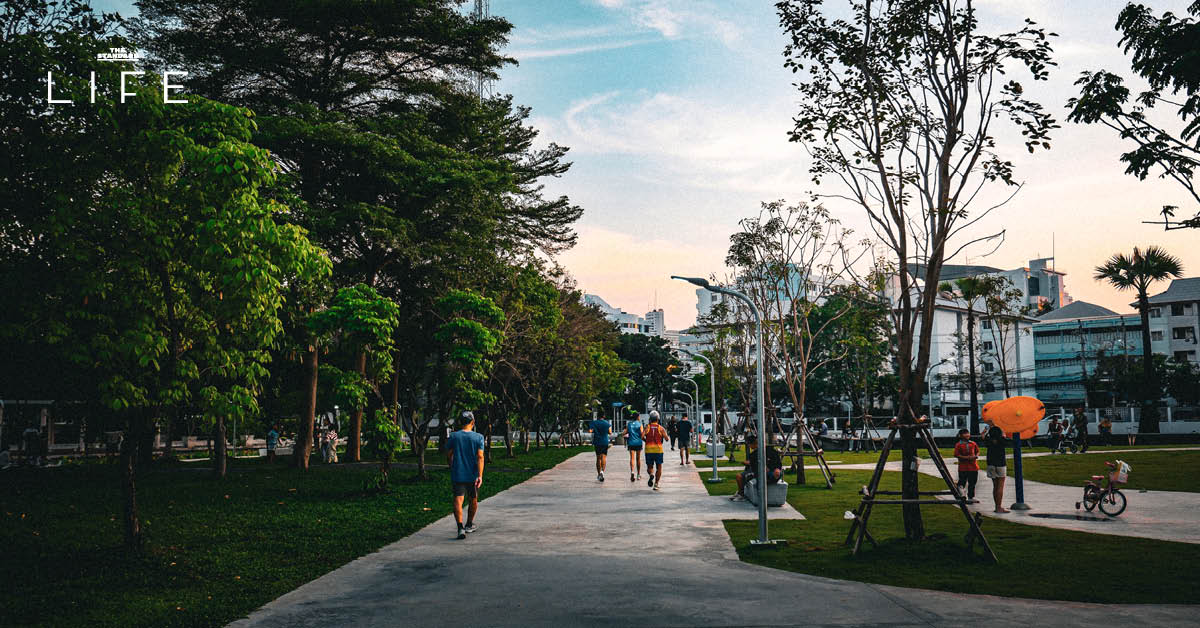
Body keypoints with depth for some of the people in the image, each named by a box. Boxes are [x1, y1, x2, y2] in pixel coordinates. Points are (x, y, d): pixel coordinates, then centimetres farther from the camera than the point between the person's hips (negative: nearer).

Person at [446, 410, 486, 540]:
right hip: (473, 475, 1)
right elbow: (480, 457, -11)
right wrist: (480, 476, -14)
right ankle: (469, 525, 33)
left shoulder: (453, 436, -1)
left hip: (457, 474, -1)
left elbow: (449, 455, 6)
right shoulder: (478, 437, -4)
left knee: (457, 500, -7)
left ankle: (460, 527, -24)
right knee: (473, 500, 19)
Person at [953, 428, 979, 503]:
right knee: (962, 482, -1)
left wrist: (976, 456, -3)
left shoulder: (973, 443, 8)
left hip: (973, 466, 5)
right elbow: (956, 455, -12)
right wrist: (966, 457, -19)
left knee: (972, 483, 12)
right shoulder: (958, 445, -7)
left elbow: (977, 451, 19)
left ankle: (971, 497, 23)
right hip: (963, 467, -5)